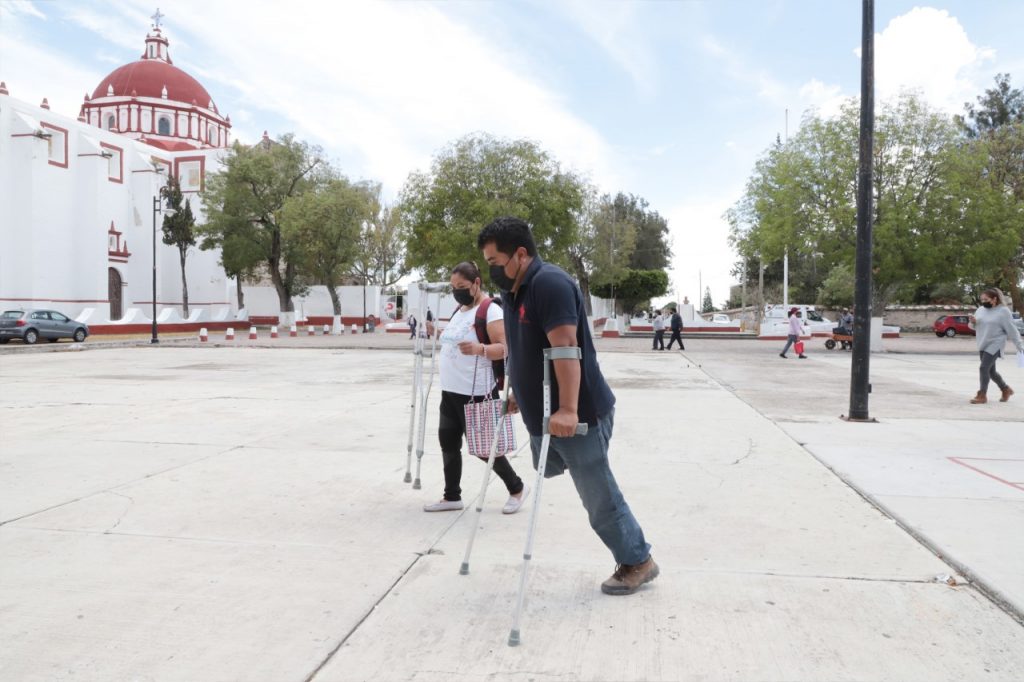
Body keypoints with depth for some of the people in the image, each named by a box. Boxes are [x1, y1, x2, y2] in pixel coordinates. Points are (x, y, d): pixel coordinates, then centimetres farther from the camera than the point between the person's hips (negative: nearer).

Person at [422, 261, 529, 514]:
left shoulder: (490, 310, -13)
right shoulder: (460, 309, 15)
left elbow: (504, 348, -21)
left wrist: (479, 349, -38)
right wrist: (435, 334, 13)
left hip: (476, 393, -9)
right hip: (451, 391, 9)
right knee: (448, 441, 10)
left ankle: (517, 489, 19)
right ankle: (452, 497, 22)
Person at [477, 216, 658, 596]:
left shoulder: (550, 283, -20)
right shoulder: (512, 291, 10)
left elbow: (565, 347, -29)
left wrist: (568, 411, -34)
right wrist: (519, 394, 24)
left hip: (578, 415, -9)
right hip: (542, 414, 9)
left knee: (599, 497, 3)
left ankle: (638, 561, 21)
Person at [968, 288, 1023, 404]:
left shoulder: (1003, 311, -9)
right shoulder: (981, 310, 9)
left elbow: (1012, 330, -7)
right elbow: (974, 327, 18)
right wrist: (973, 322, -5)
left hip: (995, 345, -7)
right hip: (983, 345, 7)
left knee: (984, 368, -15)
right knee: (991, 371, 13)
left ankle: (982, 395, -9)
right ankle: (1006, 390, 34)